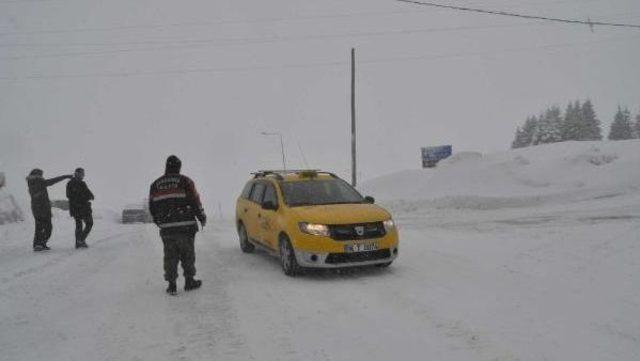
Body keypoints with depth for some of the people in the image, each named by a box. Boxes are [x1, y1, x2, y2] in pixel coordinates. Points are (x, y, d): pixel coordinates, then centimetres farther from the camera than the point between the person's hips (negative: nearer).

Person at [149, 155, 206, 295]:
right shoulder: (185, 181, -3)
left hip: (166, 228, 3)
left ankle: (171, 285, 6)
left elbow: (152, 207, 11)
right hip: (185, 226, -3)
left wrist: (160, 223, 25)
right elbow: (195, 202, -4)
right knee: (187, 254, 9)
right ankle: (189, 282, 16)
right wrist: (202, 217, 11)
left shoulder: (155, 184, 9)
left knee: (170, 256, 7)